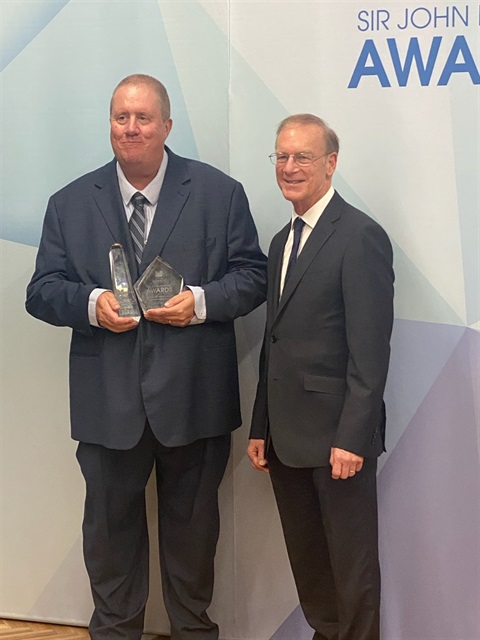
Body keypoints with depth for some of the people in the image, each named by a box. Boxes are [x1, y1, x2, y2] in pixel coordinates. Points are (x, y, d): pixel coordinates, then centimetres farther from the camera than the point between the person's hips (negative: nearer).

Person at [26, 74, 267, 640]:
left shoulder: (219, 193, 1)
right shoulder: (70, 204, 5)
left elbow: (252, 275, 0)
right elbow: (42, 291, 3)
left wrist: (202, 301, -18)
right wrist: (91, 303, -17)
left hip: (193, 397, -1)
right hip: (107, 399, 1)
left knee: (192, 523, 14)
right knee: (110, 523, 13)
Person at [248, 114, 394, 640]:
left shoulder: (360, 236, -11)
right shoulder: (282, 241, 15)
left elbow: (370, 349, -16)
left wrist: (352, 438, -19)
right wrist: (261, 428, 14)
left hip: (337, 437, -8)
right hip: (287, 437, 8)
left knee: (352, 564, 4)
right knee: (306, 562, 15)